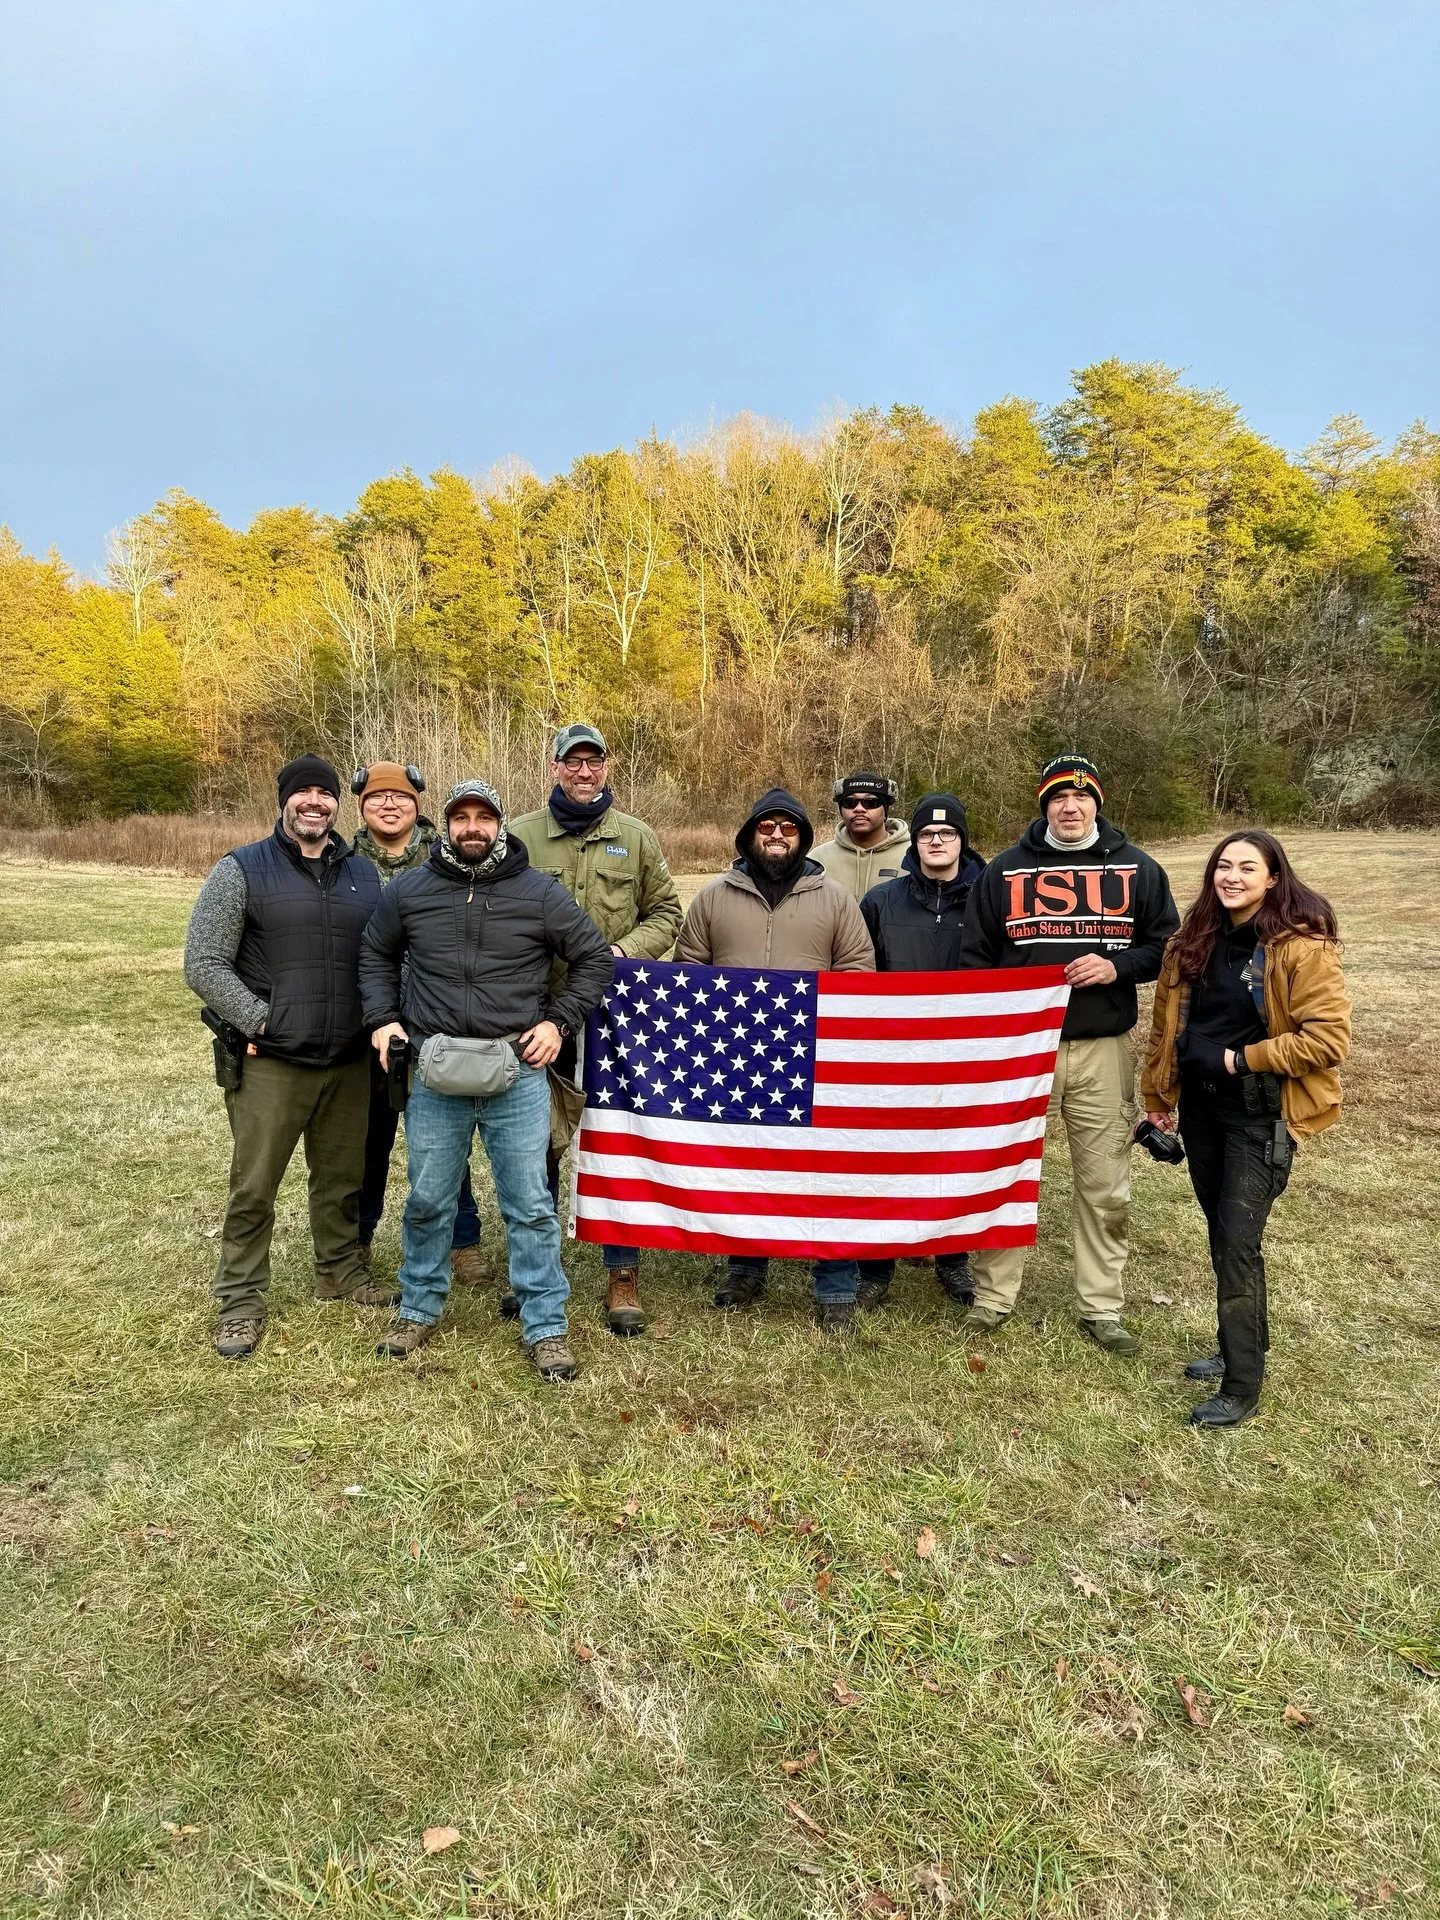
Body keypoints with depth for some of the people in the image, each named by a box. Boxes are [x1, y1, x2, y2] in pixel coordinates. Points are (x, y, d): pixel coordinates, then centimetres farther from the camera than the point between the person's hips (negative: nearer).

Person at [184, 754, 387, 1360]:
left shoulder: (363, 874, 9)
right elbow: (203, 964, -6)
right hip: (270, 1062, -4)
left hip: (349, 1061, 4)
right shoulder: (242, 870, -3)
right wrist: (262, 1021, -13)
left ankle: (339, 1271, 34)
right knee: (254, 1186, 3)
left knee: (342, 1177, 16)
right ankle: (241, 1300, 19)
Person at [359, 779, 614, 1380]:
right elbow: (375, 955, 20)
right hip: (434, 1077, 2)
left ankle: (545, 1328, 16)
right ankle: (418, 1311, 34)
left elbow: (595, 958, 7)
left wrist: (558, 1021, 0)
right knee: (427, 1202, 13)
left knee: (530, 1207, 3)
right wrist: (382, 1020, 8)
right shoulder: (408, 891, 5)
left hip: (517, 1076, -1)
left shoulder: (540, 893, 1)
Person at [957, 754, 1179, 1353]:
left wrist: (1117, 967, -10)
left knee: (1105, 1187, 7)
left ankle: (1102, 1308, 22)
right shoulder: (1005, 870, 5)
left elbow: (1167, 945, 9)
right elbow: (975, 955, 7)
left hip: (1105, 1051, 1)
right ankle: (992, 1297, 20)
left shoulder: (1138, 869, 6)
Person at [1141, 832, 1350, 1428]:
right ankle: (1242, 1348, 34)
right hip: (1199, 1105, 6)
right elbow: (1166, 1024, 12)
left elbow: (1328, 1036, -18)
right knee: (1221, 1234, 16)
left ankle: (1242, 1386, 7)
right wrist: (1156, 1096, 15)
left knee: (1238, 1243, -5)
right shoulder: (1193, 941, 5)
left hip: (1259, 1114, -6)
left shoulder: (1303, 946, -14)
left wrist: (1242, 1059, -17)